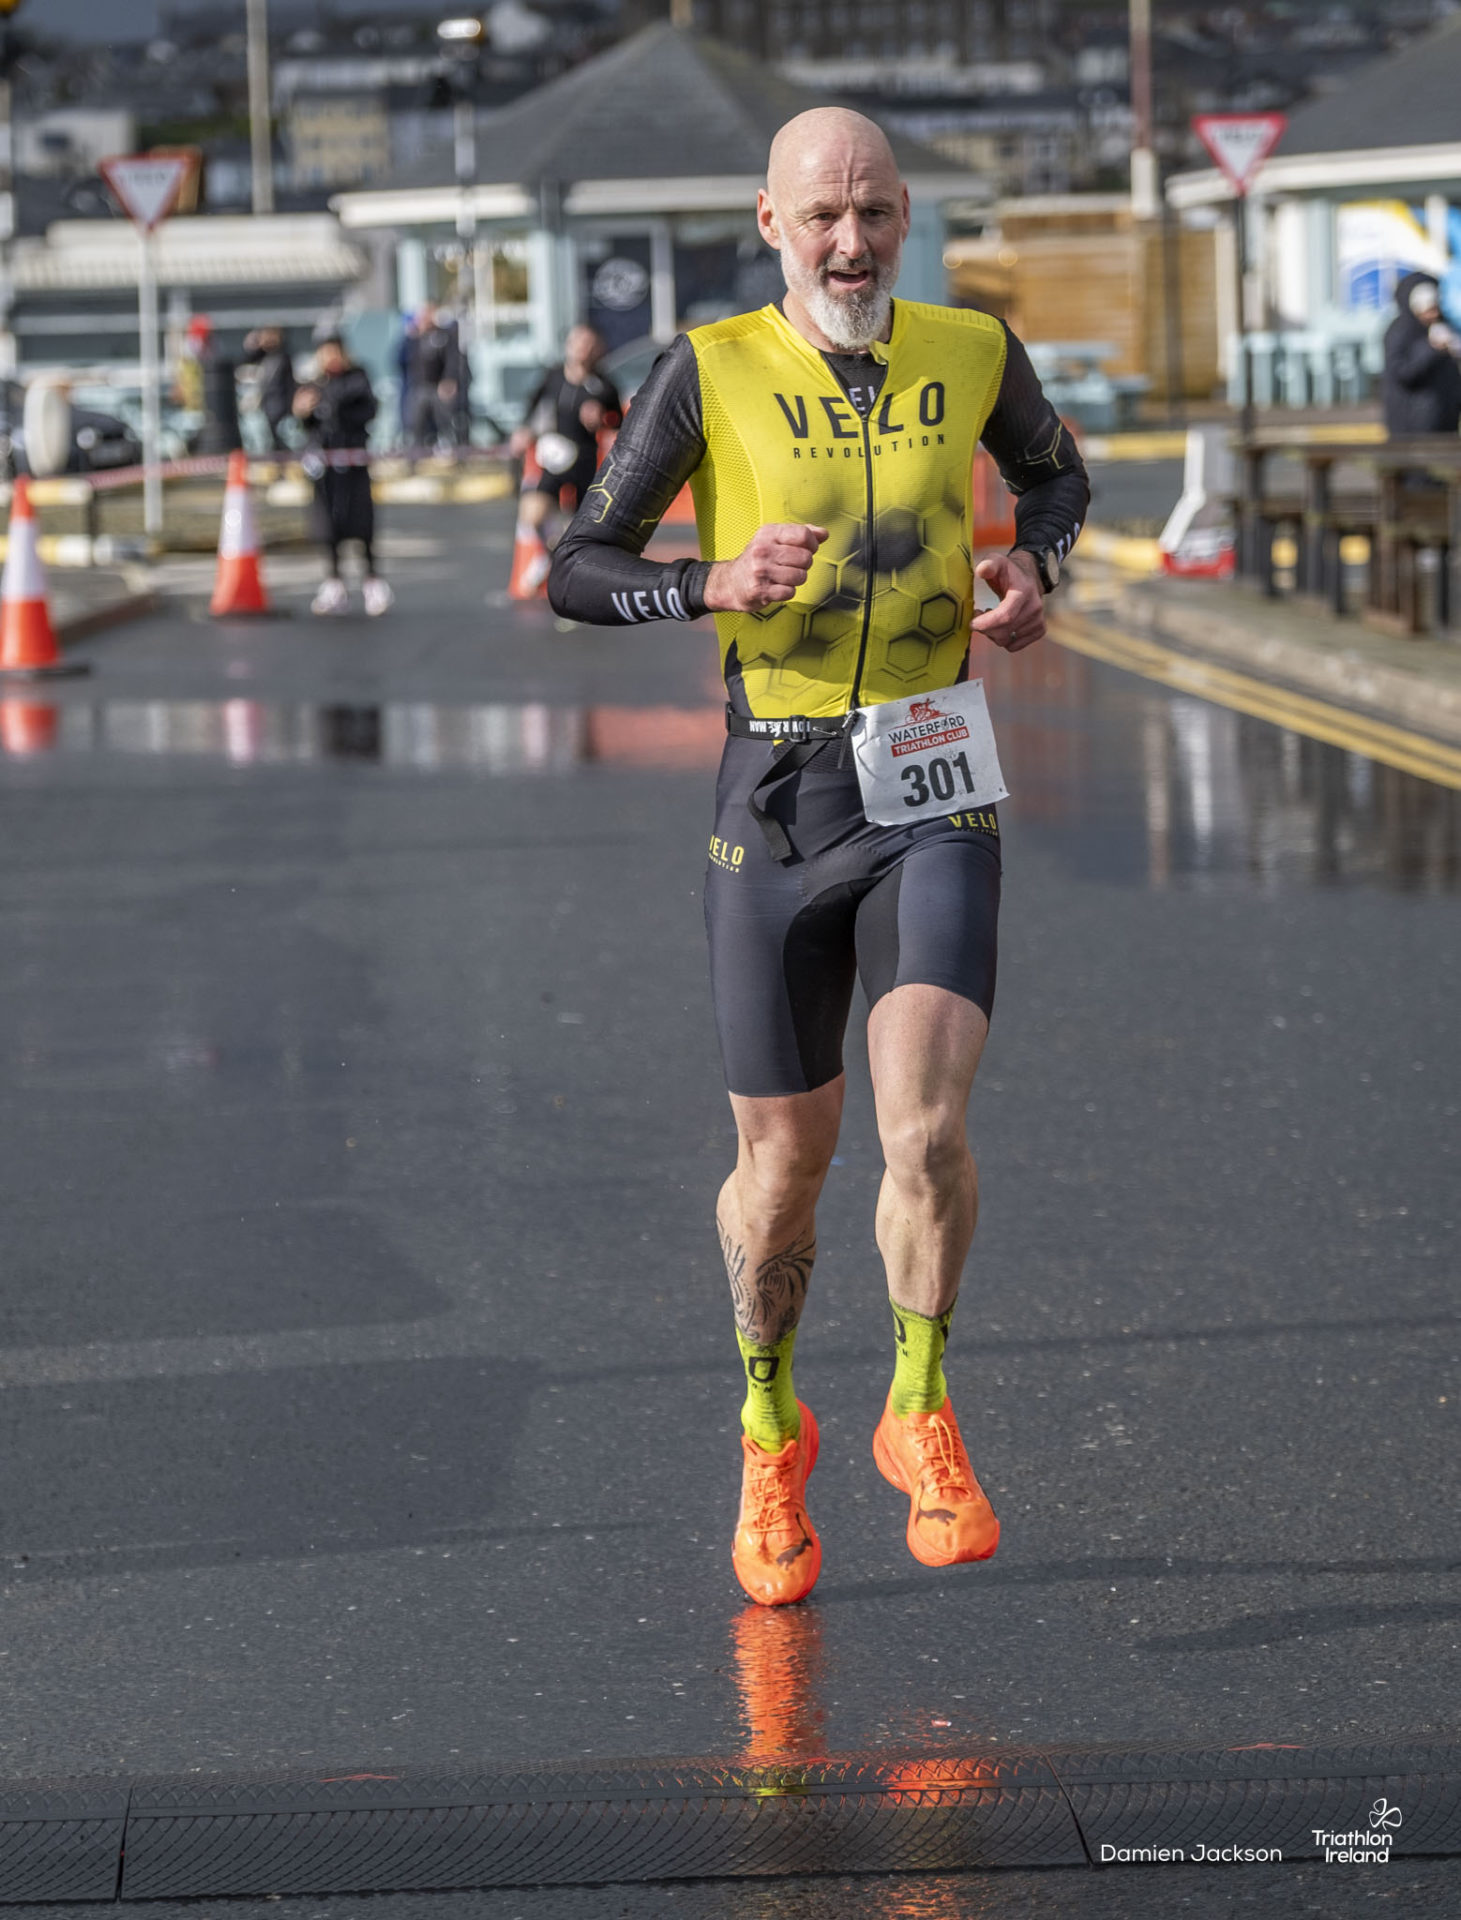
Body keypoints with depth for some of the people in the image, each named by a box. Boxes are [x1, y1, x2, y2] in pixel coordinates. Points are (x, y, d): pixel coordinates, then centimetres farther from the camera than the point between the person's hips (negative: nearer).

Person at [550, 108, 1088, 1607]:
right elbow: (575, 571, 1)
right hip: (777, 798, 0)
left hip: (933, 794, 1)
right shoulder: (709, 374, -3)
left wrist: (1034, 568, 2)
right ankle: (770, 1427, 33)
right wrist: (718, 584, -17)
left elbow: (1056, 475, 24)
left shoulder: (973, 355, 3)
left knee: (925, 1126, -18)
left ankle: (919, 1412, 6)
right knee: (783, 1165, 6)